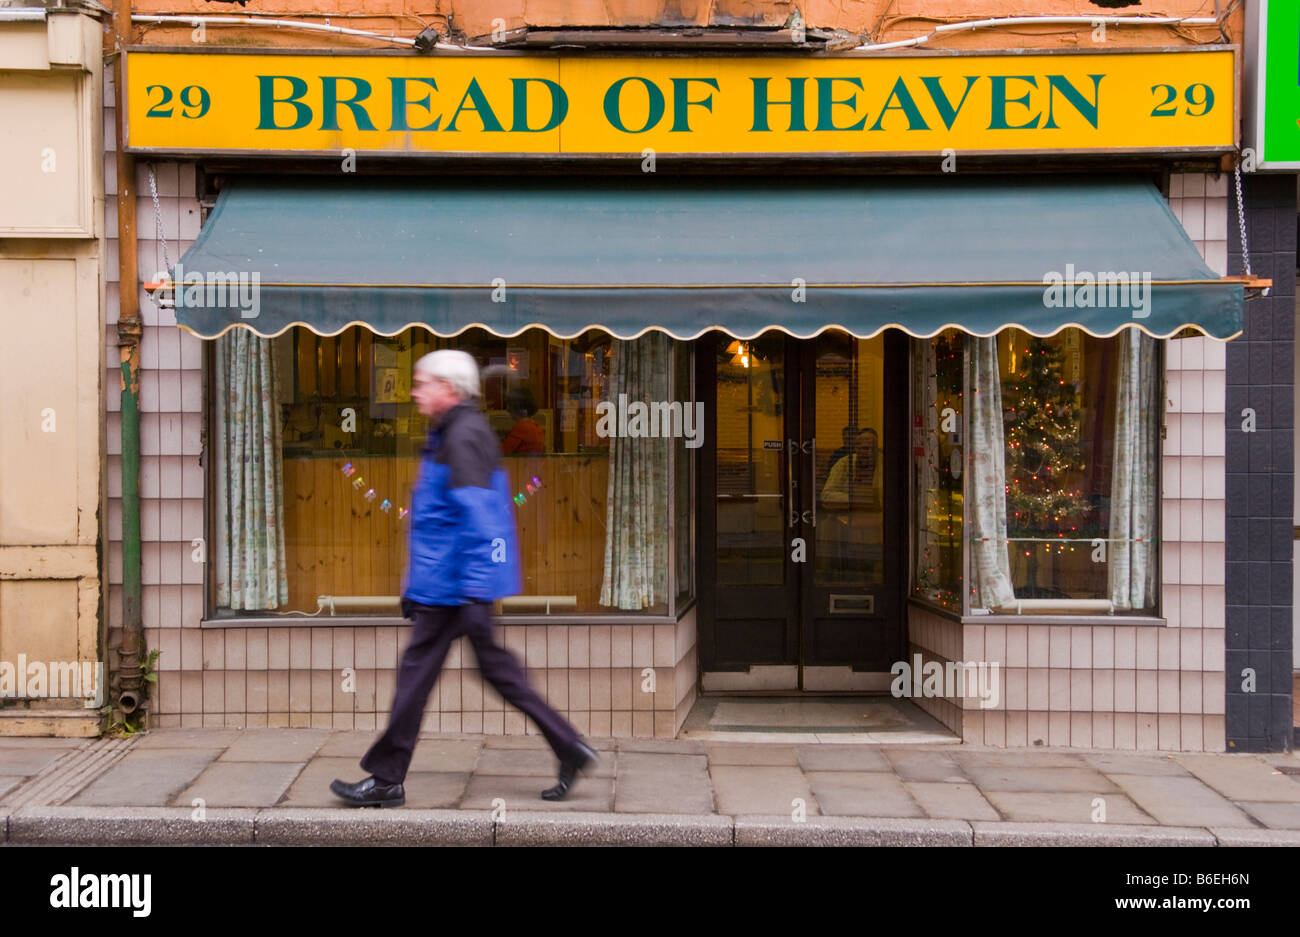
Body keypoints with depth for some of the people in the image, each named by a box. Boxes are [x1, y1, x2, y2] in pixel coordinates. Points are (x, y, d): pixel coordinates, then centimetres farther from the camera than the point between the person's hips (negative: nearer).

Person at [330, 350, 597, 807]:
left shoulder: (464, 437, -15)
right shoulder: (449, 435, 18)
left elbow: (479, 518, -23)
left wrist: (476, 596, -25)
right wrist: (415, 585, 27)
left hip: (453, 587, -10)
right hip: (454, 584, 10)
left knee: (416, 673, -1)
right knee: (498, 669, 12)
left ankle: (386, 780, 9)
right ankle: (570, 748, 14)